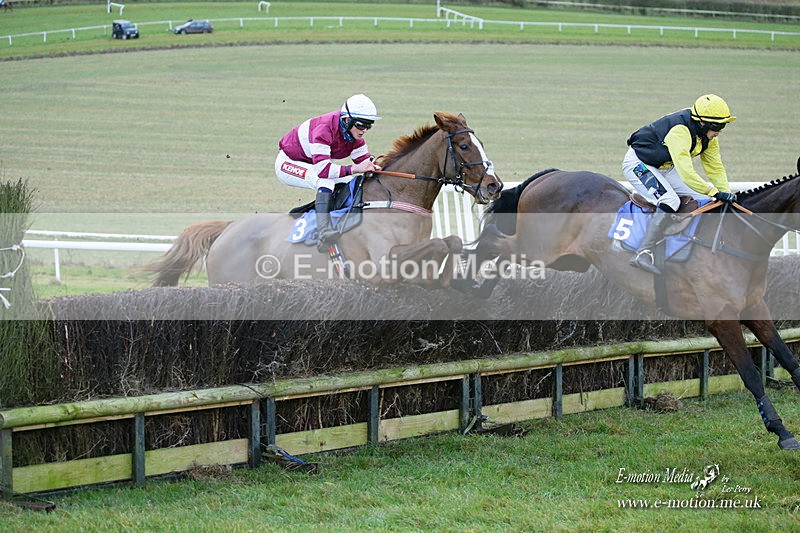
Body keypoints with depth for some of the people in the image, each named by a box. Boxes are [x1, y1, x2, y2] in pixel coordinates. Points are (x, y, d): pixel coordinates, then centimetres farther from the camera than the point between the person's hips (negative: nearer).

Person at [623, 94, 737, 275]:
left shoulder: (708, 135, -6)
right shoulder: (680, 131, -34)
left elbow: (715, 168, 1)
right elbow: (686, 173, -41)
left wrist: (727, 194, -12)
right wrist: (716, 193, -40)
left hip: (665, 168, 9)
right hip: (639, 164, -9)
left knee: (705, 201, 2)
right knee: (671, 201, -31)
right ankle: (642, 254, -35)